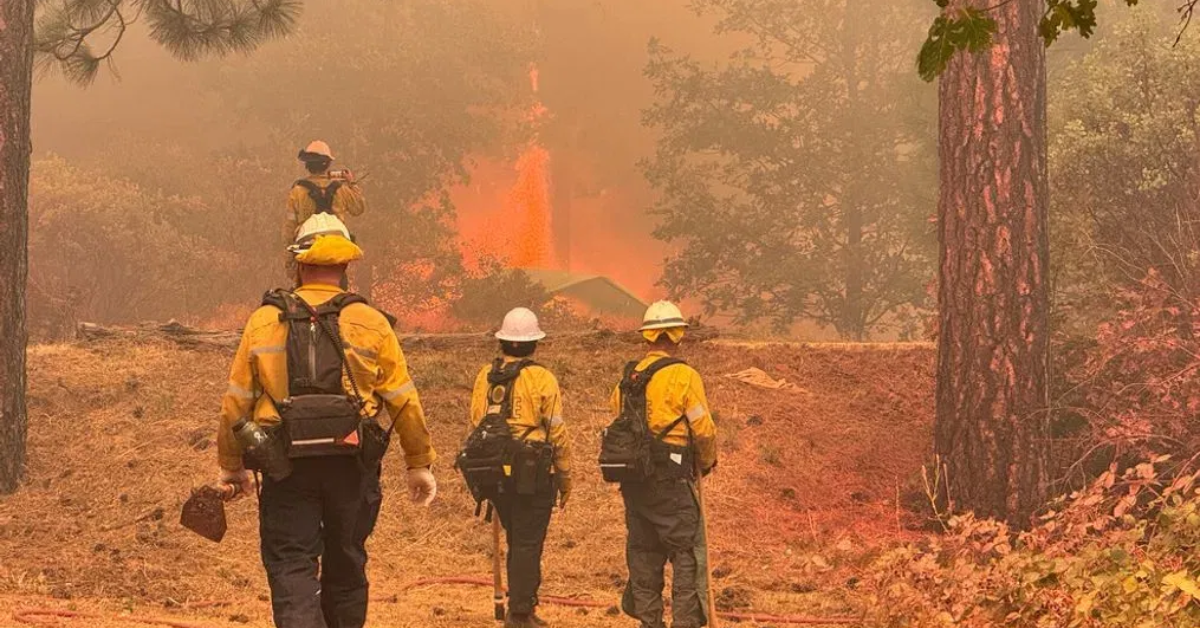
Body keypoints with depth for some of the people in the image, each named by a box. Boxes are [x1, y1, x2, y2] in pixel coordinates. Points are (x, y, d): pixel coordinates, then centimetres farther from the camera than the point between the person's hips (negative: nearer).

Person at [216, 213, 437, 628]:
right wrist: (419, 464, 12)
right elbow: (403, 400, 2)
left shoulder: (264, 321, 2)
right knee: (346, 567, 16)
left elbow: (236, 400, 5)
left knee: (291, 567, -1)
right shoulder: (370, 323, 0)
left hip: (287, 467, -1)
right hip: (352, 464, 1)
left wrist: (231, 466, 17)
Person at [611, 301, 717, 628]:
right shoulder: (684, 376, -11)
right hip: (672, 479, -6)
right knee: (687, 554, 0)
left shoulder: (627, 377, 8)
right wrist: (707, 461, 9)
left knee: (643, 552, 12)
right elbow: (704, 429, -10)